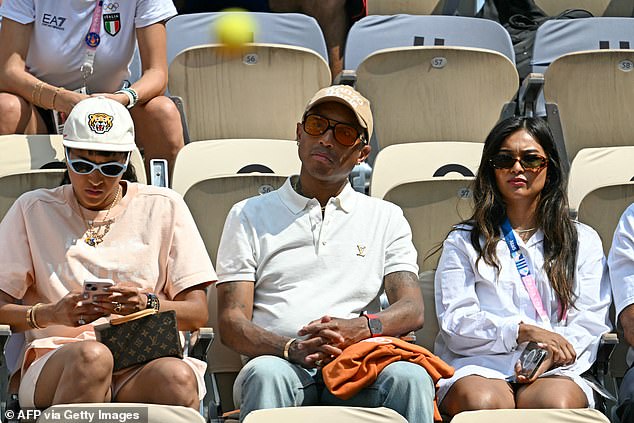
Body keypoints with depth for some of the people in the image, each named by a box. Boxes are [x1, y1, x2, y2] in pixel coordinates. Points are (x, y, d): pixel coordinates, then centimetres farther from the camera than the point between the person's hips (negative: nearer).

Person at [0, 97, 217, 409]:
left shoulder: (163, 207, 17)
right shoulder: (33, 210, 16)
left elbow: (197, 313, 11)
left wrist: (148, 305, -10)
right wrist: (50, 314, -13)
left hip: (146, 362, 0)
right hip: (57, 357, 0)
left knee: (177, 377, -37)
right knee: (92, 357, -38)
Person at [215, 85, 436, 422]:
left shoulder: (386, 218, 23)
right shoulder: (250, 216, 18)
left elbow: (412, 311, 10)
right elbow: (231, 323, 7)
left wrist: (363, 326, -15)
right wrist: (292, 349, -15)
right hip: (287, 368, -1)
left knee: (410, 377, -33)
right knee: (265, 374, -37)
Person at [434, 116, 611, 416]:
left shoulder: (583, 240, 22)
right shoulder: (463, 242, 19)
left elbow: (590, 320, 10)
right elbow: (455, 322, 5)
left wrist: (552, 356, -12)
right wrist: (523, 331, -11)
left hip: (554, 370, 0)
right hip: (480, 366, 0)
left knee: (556, 403, -38)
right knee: (483, 402, -37)